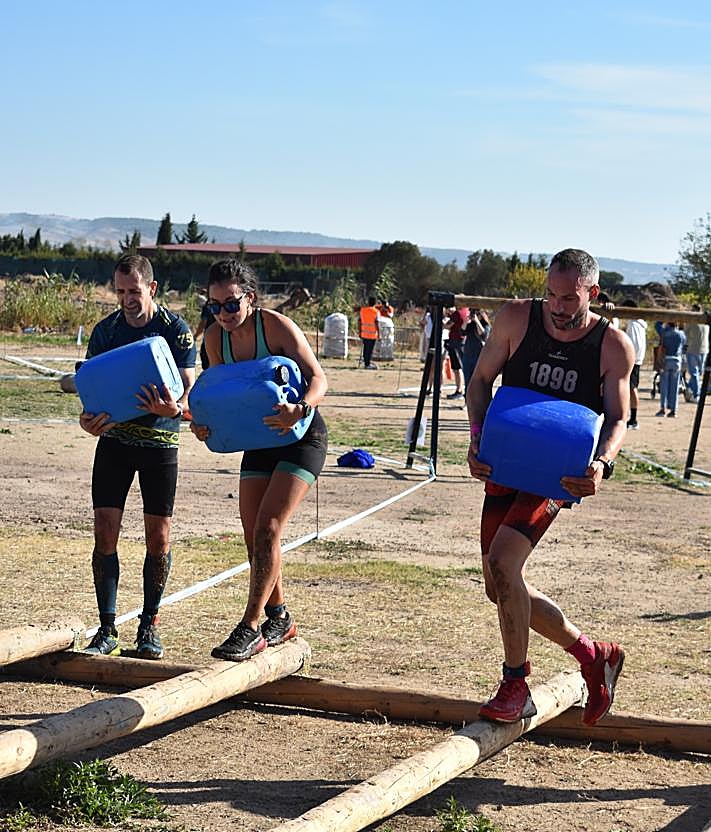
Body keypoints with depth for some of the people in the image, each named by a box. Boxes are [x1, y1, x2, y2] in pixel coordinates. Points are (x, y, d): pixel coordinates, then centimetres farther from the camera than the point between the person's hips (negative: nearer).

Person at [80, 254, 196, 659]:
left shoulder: (176, 329, -7)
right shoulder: (106, 330, 1)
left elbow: (190, 390, -11)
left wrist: (174, 408, -35)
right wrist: (89, 419, -22)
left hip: (160, 441, -2)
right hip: (114, 439, 2)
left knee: (159, 538, 0)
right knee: (105, 534, -5)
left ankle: (150, 625, 15)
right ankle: (108, 630, 3)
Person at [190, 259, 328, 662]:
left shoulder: (277, 326, -22)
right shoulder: (216, 337, -5)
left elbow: (318, 378, -31)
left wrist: (300, 409, -52)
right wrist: (203, 422, -15)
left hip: (302, 436, -7)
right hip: (259, 438, 7)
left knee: (267, 528, -17)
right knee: (254, 534, 7)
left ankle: (250, 628, -13)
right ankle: (279, 619, 25)